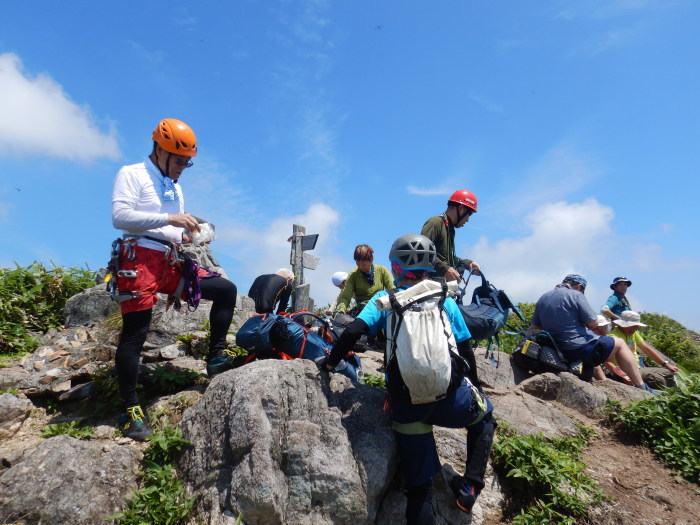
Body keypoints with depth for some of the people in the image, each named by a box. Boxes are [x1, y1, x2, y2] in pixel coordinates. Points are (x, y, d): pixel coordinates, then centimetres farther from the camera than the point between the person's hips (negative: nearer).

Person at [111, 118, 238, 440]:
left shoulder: (175, 188, 24)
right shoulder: (132, 175, 1)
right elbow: (120, 216, -15)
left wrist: (189, 235, 2)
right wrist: (169, 219, -20)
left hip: (171, 265, 7)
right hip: (139, 261, -7)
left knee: (226, 290, 0)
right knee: (135, 334, -6)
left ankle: (215, 359, 4)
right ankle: (130, 410, 3)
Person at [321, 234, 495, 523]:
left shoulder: (385, 299, 4)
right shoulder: (445, 301, 8)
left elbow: (353, 332, -8)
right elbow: (465, 351, 8)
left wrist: (329, 363, 7)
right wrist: (474, 386, 23)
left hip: (406, 404, 0)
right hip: (449, 398, 0)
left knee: (419, 485, 15)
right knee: (484, 415, 33)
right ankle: (470, 486, 22)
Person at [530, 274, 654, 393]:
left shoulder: (542, 298, 9)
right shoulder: (575, 295, -11)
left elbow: (534, 328, 8)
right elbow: (593, 324, -10)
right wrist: (583, 320, 9)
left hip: (559, 352, 7)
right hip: (578, 349, -7)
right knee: (620, 343, 14)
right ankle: (642, 388, 12)